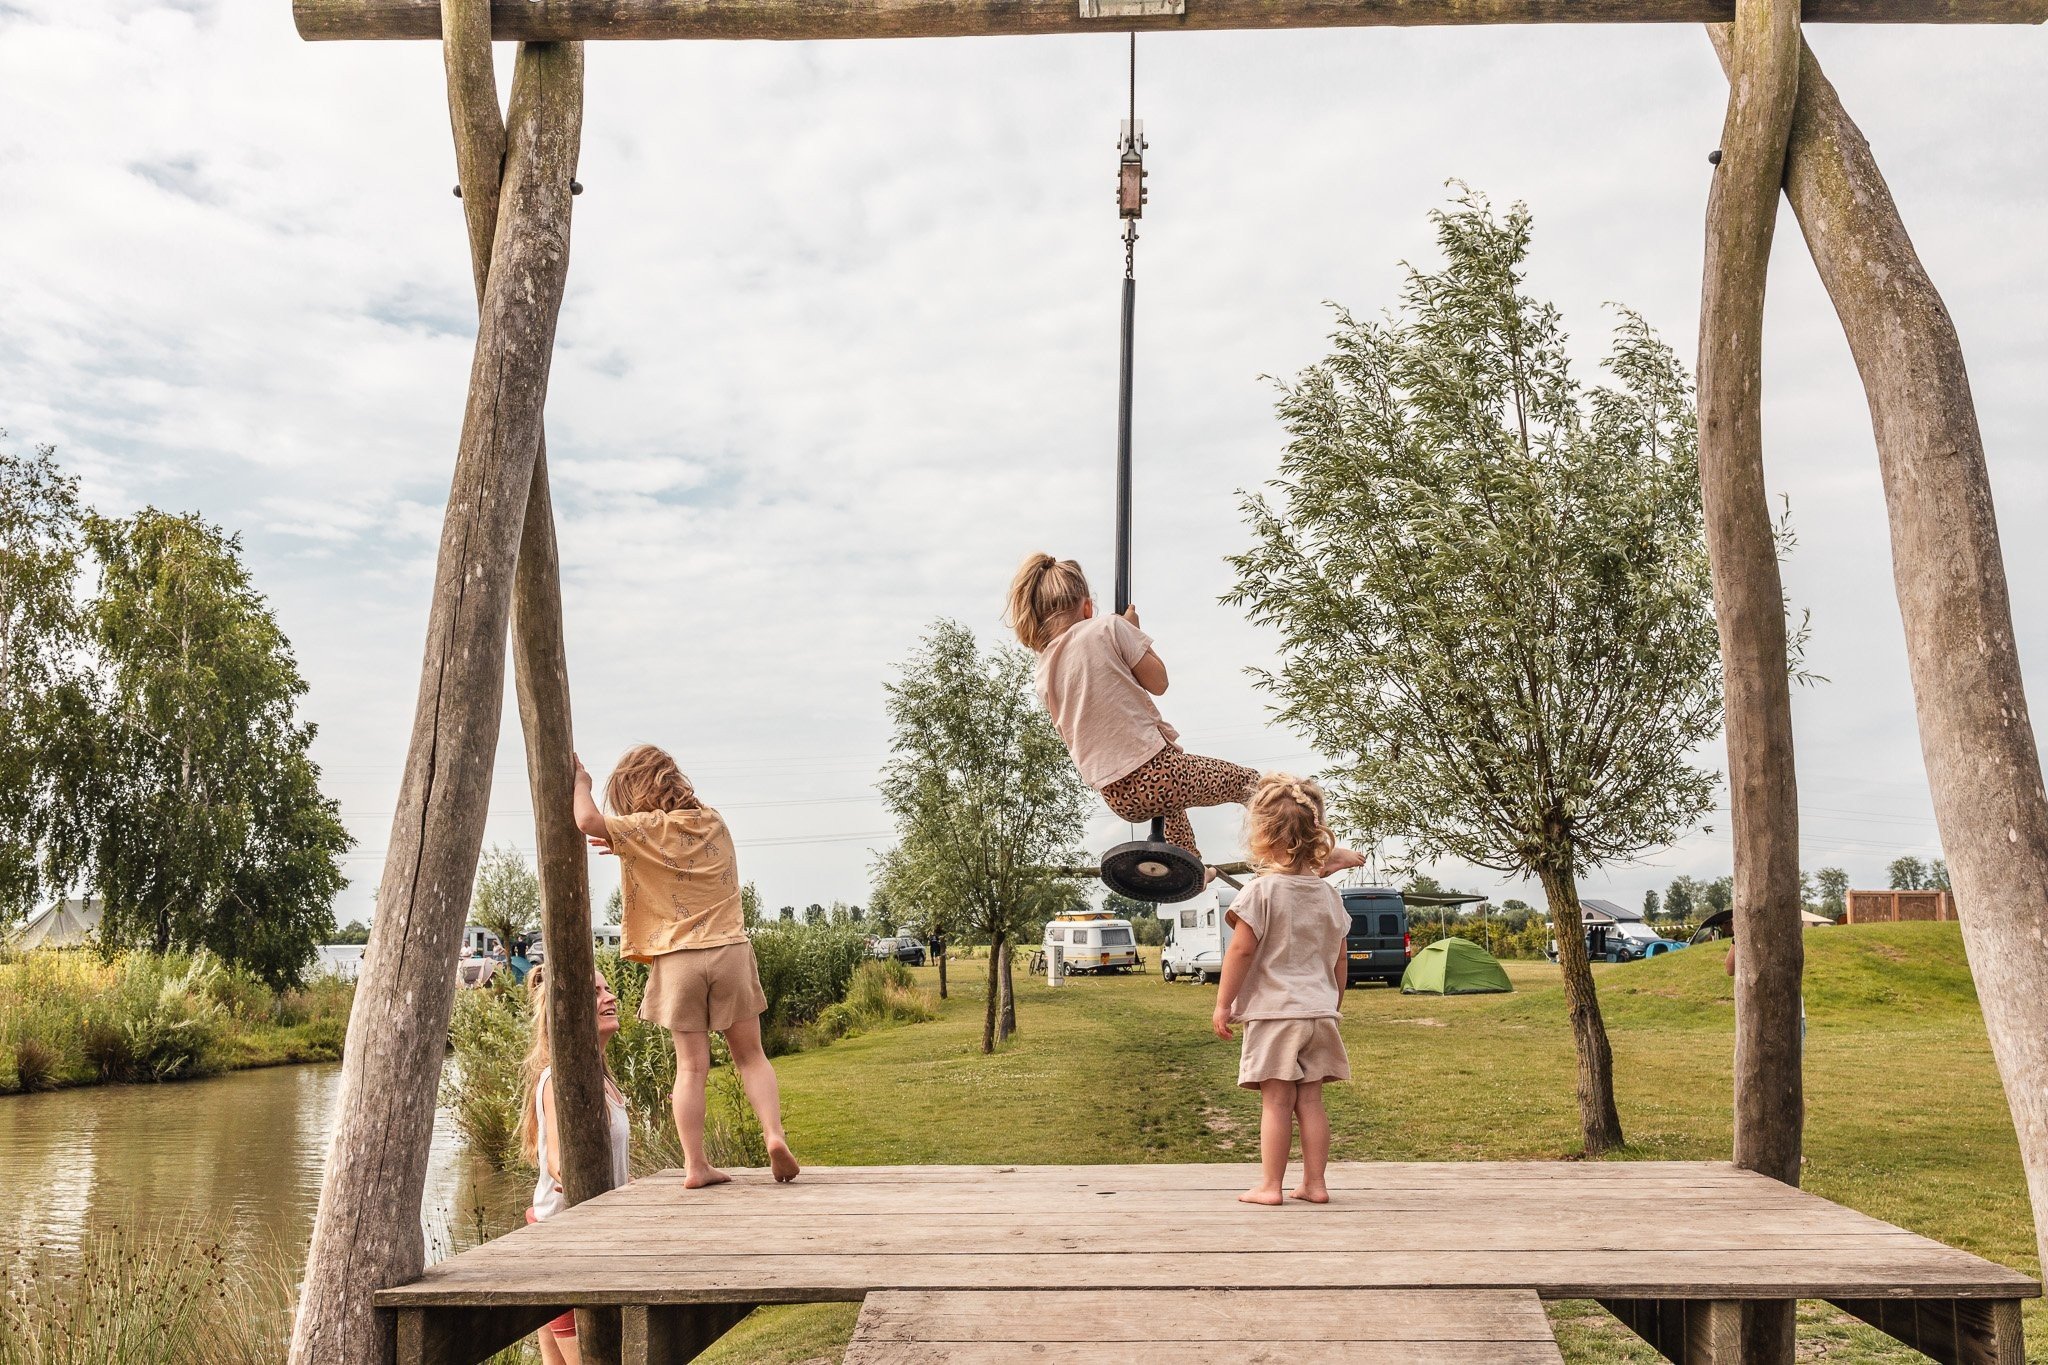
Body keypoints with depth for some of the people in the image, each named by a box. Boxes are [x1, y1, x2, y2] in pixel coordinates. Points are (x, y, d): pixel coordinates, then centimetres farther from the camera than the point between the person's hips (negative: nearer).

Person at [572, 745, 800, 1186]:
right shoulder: (714, 823, 10)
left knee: (691, 1066, 2)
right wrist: (628, 847, 22)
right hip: (730, 950, 3)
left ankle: (695, 1166, 0)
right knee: (751, 1055, 10)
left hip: (678, 960, -3)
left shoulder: (648, 830, -6)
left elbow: (587, 820, -16)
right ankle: (774, 1134, -8)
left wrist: (581, 781, 3)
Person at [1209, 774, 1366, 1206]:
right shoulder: (1329, 895, 8)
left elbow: (1241, 950, -12)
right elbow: (1339, 959, 14)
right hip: (1319, 1010, 5)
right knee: (1310, 1099, 9)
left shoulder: (1261, 892, -11)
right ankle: (1315, 1182, 11)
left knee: (1276, 1101, -2)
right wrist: (1334, 1004, 25)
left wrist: (1223, 1004, -5)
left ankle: (1270, 1184, 2)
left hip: (1273, 1011, -5)